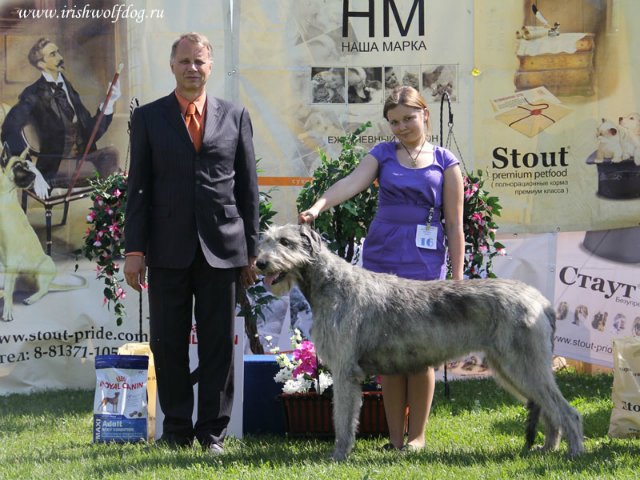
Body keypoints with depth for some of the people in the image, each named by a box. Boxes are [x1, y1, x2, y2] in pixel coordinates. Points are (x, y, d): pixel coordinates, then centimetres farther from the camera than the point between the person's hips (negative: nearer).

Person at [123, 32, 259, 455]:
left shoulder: (235, 117, 8)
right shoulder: (148, 118, 5)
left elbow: (247, 186, 9)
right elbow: (138, 187, 3)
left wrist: (251, 249, 6)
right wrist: (134, 250, -4)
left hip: (221, 246, 1)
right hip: (168, 249, 0)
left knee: (218, 344, 4)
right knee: (168, 343, 4)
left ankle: (213, 430, 12)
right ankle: (177, 429, 14)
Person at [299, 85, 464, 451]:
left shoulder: (445, 162, 5)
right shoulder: (383, 154, 10)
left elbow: (454, 225, 3)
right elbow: (352, 182, -8)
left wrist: (457, 278, -1)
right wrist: (318, 205, -27)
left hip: (425, 264, -2)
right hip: (382, 261, 2)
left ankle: (417, 435, 10)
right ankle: (395, 436, 10)